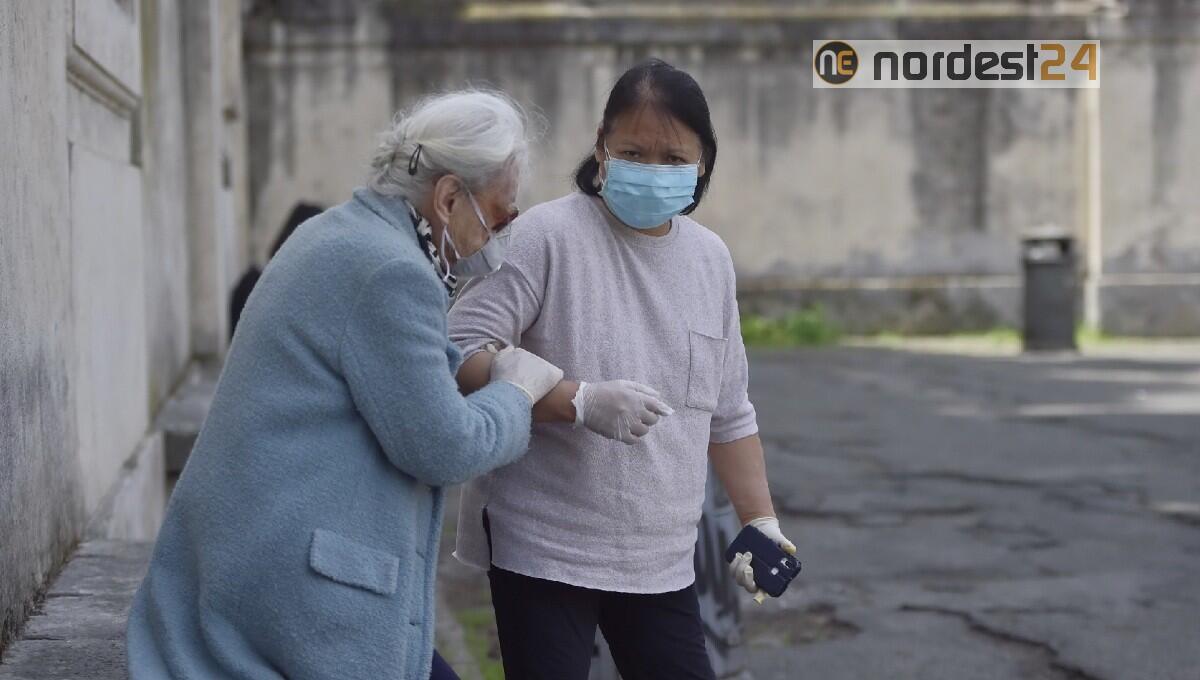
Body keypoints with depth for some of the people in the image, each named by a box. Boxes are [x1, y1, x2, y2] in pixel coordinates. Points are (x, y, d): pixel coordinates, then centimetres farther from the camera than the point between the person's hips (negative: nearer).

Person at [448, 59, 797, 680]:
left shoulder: (711, 258, 9)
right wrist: (580, 401, -25)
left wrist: (760, 520, 13)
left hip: (663, 560, 6)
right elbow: (463, 356, -16)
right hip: (543, 549, -5)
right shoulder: (548, 235, -10)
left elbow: (728, 413, 18)